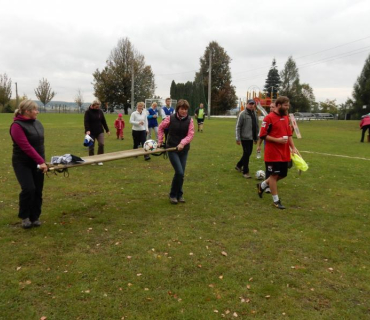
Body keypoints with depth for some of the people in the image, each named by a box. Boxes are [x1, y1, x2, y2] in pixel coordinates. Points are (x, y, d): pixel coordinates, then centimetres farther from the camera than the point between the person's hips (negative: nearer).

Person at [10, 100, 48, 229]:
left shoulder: (37, 123, 8)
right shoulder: (17, 125, -15)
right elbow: (26, 146, -22)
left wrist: (42, 161, 4)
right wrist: (41, 161, -24)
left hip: (36, 163, 6)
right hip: (23, 163, -6)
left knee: (38, 191, 5)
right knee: (28, 189, -18)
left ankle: (35, 217, 19)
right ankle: (25, 217, 4)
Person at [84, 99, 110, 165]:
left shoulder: (100, 111, 6)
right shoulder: (88, 112, -7)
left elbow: (104, 121, 12)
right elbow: (86, 122, -16)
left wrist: (107, 130, 12)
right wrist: (87, 130, -30)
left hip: (100, 131, 3)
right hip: (91, 132, -3)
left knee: (101, 144, -11)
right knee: (91, 146, 4)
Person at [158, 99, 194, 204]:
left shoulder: (189, 120, -5)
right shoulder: (170, 118, -9)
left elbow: (190, 135, -11)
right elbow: (161, 128, 6)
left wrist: (182, 143, -27)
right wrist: (160, 141, 6)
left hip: (184, 149, 3)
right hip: (172, 148, -3)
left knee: (181, 173, 8)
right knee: (179, 172, -13)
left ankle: (179, 194, 26)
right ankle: (173, 194, 6)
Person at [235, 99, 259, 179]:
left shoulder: (254, 114, 11)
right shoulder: (242, 114, -9)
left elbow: (256, 126, 17)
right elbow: (238, 127, -10)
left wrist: (256, 137, 15)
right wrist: (238, 138, -13)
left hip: (251, 138, 7)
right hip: (245, 138, -7)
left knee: (248, 153, 13)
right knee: (246, 153, -6)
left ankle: (239, 166, 33)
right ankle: (245, 172, 4)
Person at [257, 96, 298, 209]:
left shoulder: (286, 118, 12)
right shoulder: (269, 118, -13)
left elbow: (289, 134, 17)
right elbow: (262, 135, -14)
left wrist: (293, 148, 7)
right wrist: (277, 140, -21)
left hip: (284, 153, 8)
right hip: (273, 153, -8)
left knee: (282, 174, 13)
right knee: (274, 175, 1)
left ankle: (262, 185, 34)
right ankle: (276, 200, 14)